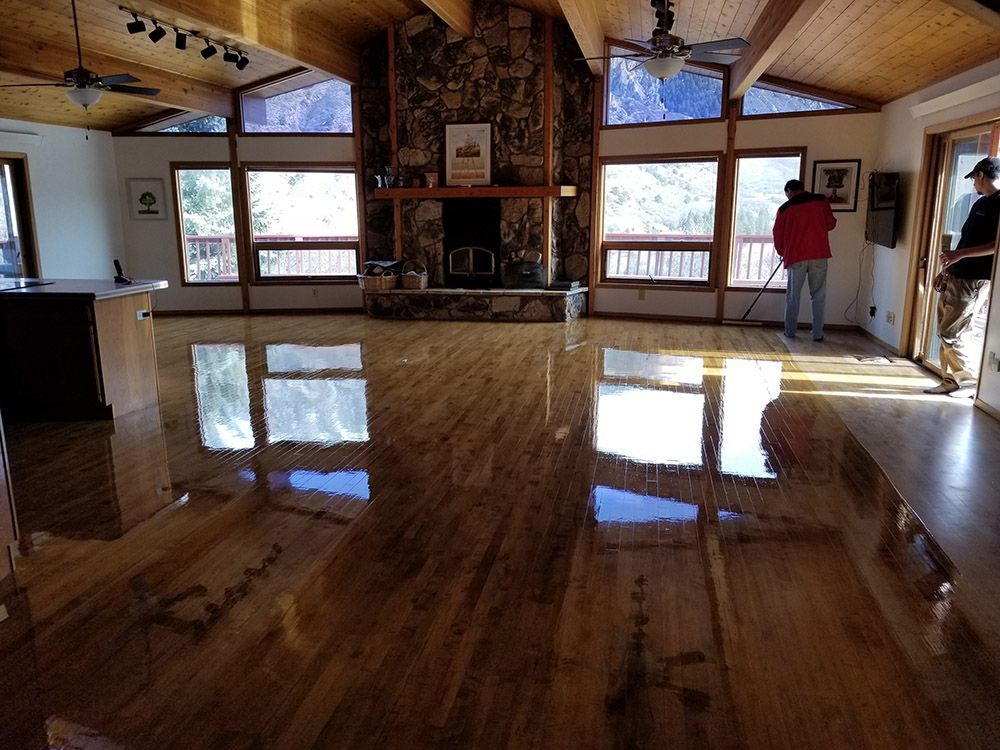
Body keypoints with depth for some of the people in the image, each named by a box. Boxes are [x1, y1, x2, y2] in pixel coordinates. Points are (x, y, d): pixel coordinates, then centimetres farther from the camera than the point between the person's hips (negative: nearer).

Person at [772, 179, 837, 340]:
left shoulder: (784, 208, 3)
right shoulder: (821, 200, 5)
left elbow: (778, 235, 9)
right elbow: (831, 224, 10)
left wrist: (782, 252, 26)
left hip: (796, 256, -1)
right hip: (819, 255, 1)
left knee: (793, 295, 10)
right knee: (818, 296, 7)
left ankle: (790, 331, 14)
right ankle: (817, 333, 8)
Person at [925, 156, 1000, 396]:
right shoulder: (980, 204, 18)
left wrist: (960, 254, -24)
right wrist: (945, 270, 19)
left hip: (974, 280, -9)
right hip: (955, 277, 9)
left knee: (951, 333, -8)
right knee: (944, 330, 9)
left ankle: (974, 380, 6)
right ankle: (952, 380, 17)